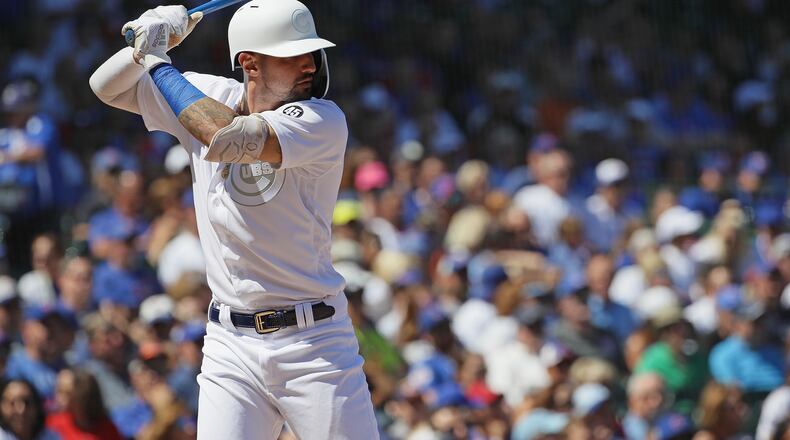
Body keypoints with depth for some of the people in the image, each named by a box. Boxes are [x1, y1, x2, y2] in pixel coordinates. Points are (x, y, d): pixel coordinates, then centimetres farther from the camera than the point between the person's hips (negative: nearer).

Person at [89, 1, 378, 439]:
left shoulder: (323, 121, -12)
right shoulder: (210, 97, 5)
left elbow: (227, 139, -25)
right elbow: (107, 87, 13)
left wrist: (157, 62, -15)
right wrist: (150, 46, -8)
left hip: (314, 340, -3)